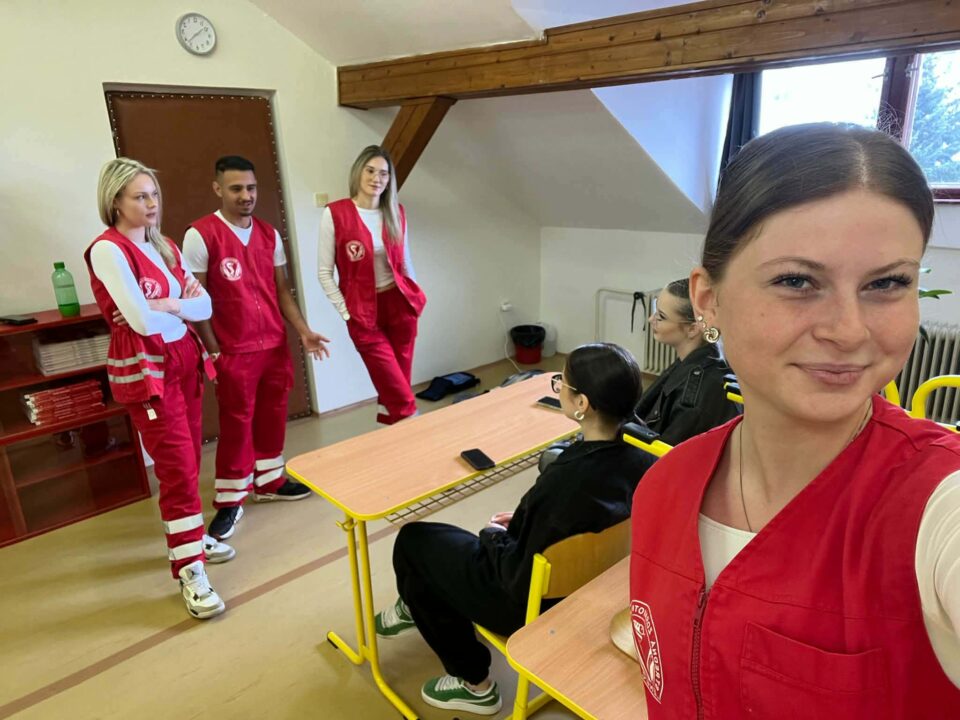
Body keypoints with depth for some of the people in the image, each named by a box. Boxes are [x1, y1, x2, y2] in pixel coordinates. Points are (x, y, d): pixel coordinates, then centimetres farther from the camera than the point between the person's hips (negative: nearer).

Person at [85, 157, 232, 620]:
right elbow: (143, 321, -22)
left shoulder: (166, 247, 10)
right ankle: (189, 570, 2)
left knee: (188, 461, 14)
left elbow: (205, 307, 1)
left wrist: (165, 305, -16)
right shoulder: (107, 250, -12)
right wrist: (183, 305, -4)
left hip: (184, 359, 7)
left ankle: (190, 536, 32)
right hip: (143, 368, -7)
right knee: (178, 468, -7)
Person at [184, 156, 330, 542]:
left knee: (273, 416, 14)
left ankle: (269, 482, 32)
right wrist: (213, 351, -10)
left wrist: (303, 331, 1)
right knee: (236, 423, 3)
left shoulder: (270, 234, 8)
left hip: (276, 345, 5)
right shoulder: (200, 235, -9)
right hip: (234, 351, -5)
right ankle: (229, 500, 19)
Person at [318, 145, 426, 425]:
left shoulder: (396, 212, 4)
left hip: (400, 304, 4)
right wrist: (346, 312, -8)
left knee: (397, 386, 10)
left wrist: (414, 298, 12)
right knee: (401, 395, -2)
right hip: (363, 311, -4)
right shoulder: (335, 213, -9)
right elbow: (324, 273, -5)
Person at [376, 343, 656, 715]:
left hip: (536, 603, -7)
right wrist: (522, 522, 4)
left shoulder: (566, 481, -36)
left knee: (413, 541, 10)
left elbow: (521, 581, -26)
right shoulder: (641, 461, -14)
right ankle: (417, 608, 49)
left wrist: (494, 536, -8)